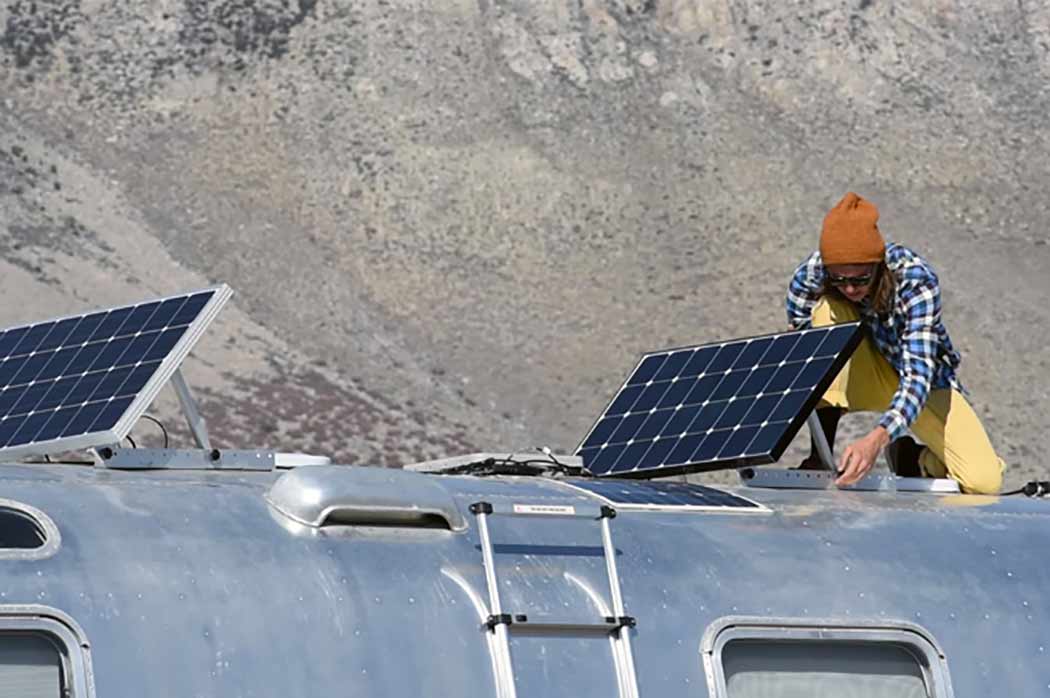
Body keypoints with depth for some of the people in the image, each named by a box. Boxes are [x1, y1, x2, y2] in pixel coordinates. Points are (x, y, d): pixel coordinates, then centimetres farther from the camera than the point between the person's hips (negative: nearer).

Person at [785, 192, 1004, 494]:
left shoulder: (915, 279, -32)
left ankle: (913, 458, 9)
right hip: (861, 381, 1)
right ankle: (820, 456, -26)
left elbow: (917, 375, -41)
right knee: (829, 311, -31)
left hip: (925, 383, -1)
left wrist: (876, 439, -56)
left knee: (983, 482, -25)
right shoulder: (809, 277, -23)